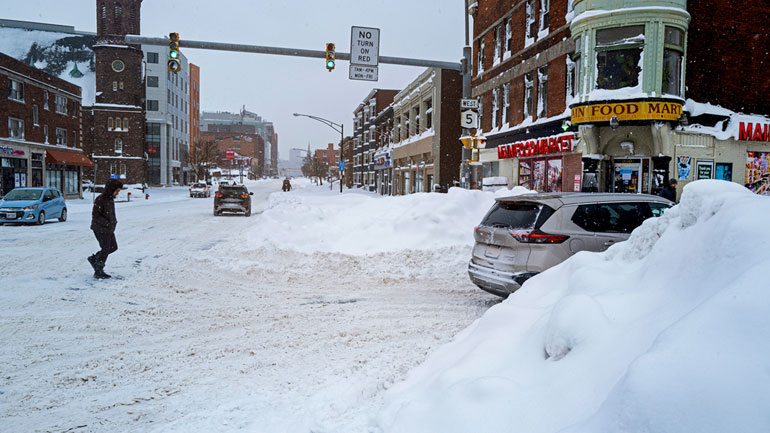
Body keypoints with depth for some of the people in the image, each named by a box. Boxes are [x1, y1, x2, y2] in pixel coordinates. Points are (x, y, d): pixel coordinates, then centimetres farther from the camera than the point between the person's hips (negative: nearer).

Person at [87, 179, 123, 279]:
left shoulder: (110, 198, 7)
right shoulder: (100, 199, -20)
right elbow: (95, 215, -20)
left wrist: (114, 221, 4)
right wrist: (107, 224, -22)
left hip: (109, 229, 9)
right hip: (101, 229, -9)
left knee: (113, 247, 15)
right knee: (105, 249, -2)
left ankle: (94, 258, 29)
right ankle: (98, 272, 11)